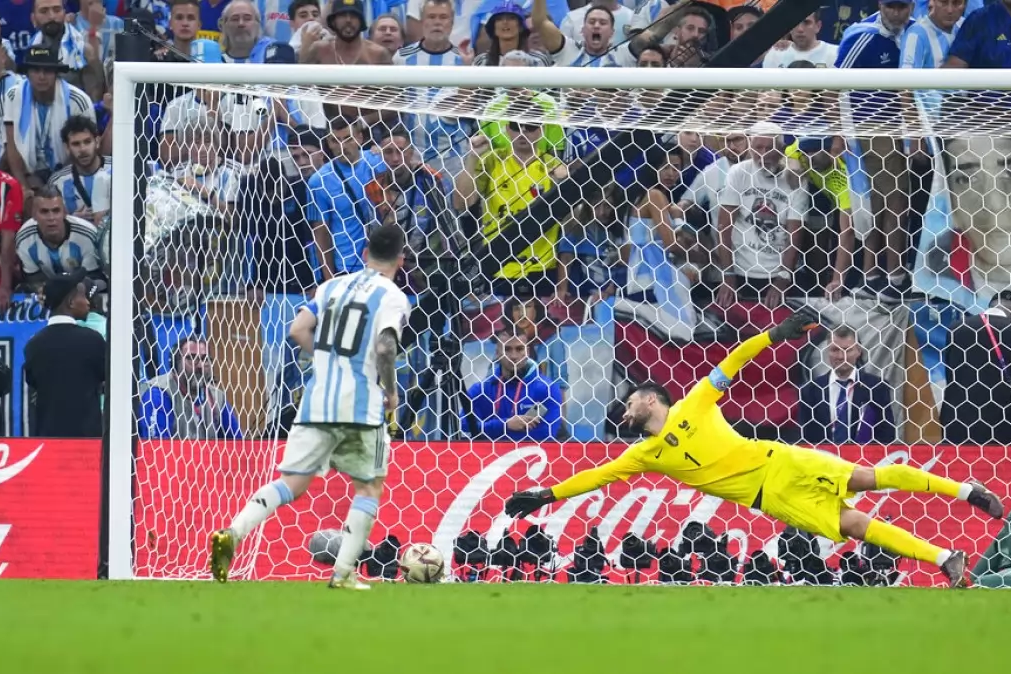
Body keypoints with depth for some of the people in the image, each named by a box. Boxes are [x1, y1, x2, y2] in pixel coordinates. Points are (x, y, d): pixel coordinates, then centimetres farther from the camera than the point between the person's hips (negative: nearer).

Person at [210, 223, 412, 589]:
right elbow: (385, 348, -18)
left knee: (293, 482, 2)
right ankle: (343, 573, 4)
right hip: (360, 406, -4)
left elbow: (299, 331, 7)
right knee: (369, 487, 13)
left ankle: (233, 532, -21)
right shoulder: (392, 298, -3)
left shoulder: (332, 286, 13)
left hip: (316, 402, 4)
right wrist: (391, 391, -1)